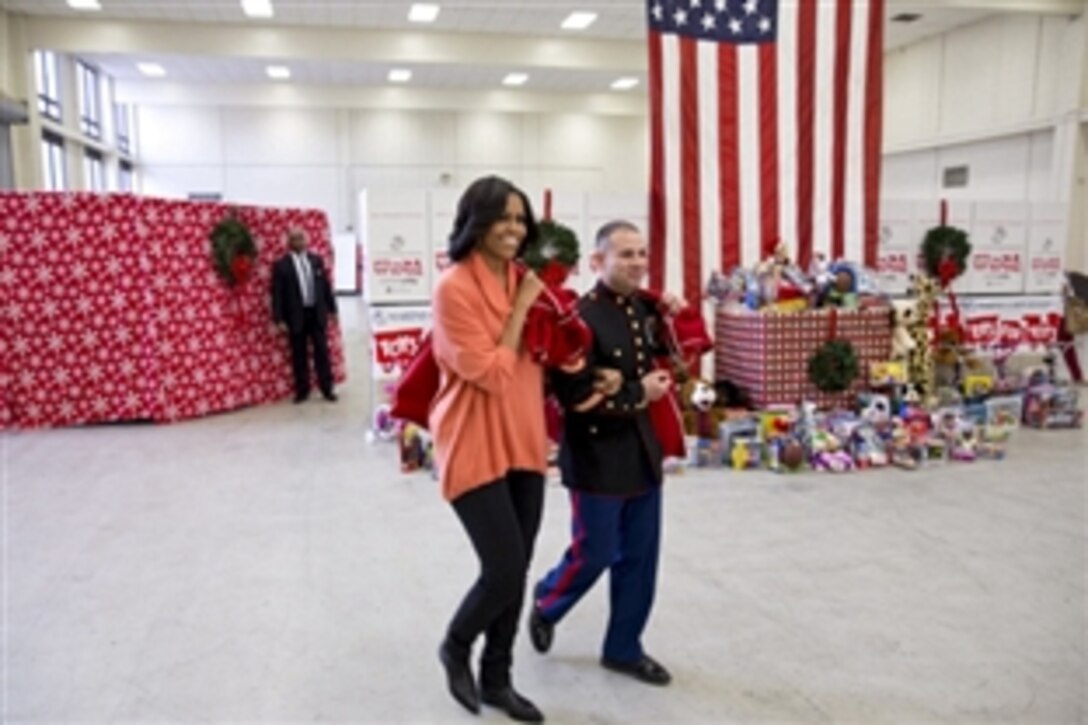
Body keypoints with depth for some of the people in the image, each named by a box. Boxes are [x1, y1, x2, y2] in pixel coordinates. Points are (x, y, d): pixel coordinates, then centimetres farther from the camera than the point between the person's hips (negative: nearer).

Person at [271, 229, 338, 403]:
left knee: (322, 351, 4)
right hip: (296, 315, -2)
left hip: (317, 313, 2)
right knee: (299, 355, 5)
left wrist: (331, 309, 7)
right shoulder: (281, 265, -4)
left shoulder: (316, 260, 7)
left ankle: (327, 389, 11)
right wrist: (279, 320, -11)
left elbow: (326, 285, 10)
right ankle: (302, 390, 15)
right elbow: (277, 294, -6)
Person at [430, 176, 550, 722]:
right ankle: (455, 647, 25)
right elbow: (492, 373, -18)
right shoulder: (455, 287, -15)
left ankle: (497, 679, 31)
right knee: (503, 570, -7)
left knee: (517, 572, 12)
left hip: (524, 443, 7)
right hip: (475, 447, -7)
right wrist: (521, 309, -14)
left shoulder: (521, 281, 9)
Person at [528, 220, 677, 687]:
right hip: (598, 457, -7)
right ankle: (545, 605, 37)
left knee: (639, 556, 14)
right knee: (593, 555, 6)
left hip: (643, 450, 7)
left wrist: (669, 323, 2)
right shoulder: (581, 317, -19)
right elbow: (576, 398, -26)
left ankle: (624, 648, 31)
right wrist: (638, 394, -16)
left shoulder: (645, 308, 4)